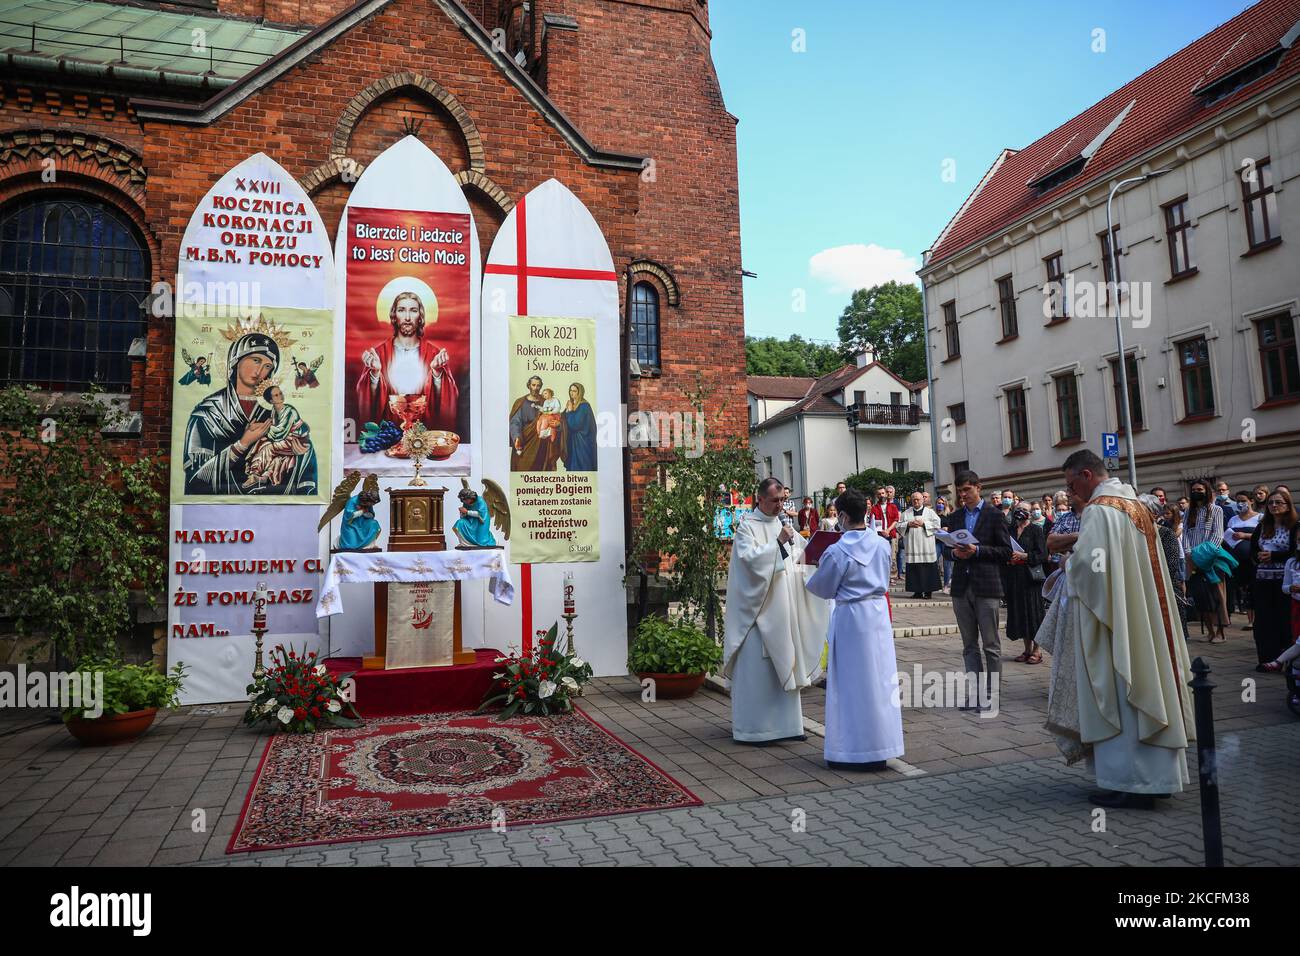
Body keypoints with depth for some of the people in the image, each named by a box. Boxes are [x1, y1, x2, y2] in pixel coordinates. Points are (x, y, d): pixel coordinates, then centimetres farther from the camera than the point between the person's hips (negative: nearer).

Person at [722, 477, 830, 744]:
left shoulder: (782, 524, 13)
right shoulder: (747, 525, -6)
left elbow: (800, 554, 18)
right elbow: (749, 557, -18)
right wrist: (777, 542, -22)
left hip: (782, 607, 7)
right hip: (757, 605, -7)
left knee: (784, 664, 10)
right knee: (756, 665, -4)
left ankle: (785, 723, 20)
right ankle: (752, 728, 5)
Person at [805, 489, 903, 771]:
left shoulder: (837, 552, -16)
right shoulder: (882, 544, -1)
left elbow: (823, 589, -3)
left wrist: (812, 576, 16)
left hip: (850, 617, -5)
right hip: (879, 612, 5)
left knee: (852, 682, 4)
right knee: (879, 679, 11)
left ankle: (852, 751, 11)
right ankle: (880, 746, 21)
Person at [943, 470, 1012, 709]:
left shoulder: (993, 515, -2)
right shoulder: (954, 517, 13)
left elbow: (1006, 551, -4)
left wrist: (977, 551, -16)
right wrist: (954, 552, -4)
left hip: (986, 586, -5)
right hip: (961, 587, 5)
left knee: (990, 644, 3)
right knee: (969, 644, 8)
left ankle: (991, 694, 11)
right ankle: (976, 693, 13)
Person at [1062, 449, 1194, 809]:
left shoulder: (1099, 509, -16)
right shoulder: (1135, 503, 12)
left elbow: (1087, 563, -23)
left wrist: (1067, 565, -3)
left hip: (1112, 617, -9)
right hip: (1145, 616, 9)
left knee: (1118, 697, -3)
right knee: (1143, 684, 14)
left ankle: (1128, 782, 3)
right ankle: (1157, 775, 23)